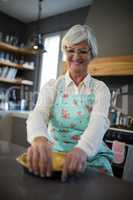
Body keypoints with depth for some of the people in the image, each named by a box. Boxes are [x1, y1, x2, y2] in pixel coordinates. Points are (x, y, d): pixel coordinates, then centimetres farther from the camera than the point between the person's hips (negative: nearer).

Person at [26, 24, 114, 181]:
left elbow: (99, 121, -18)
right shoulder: (52, 86, 2)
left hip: (91, 156, 0)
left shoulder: (100, 89, 0)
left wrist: (82, 149, -39)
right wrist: (39, 139, -39)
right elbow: (39, 113, -15)